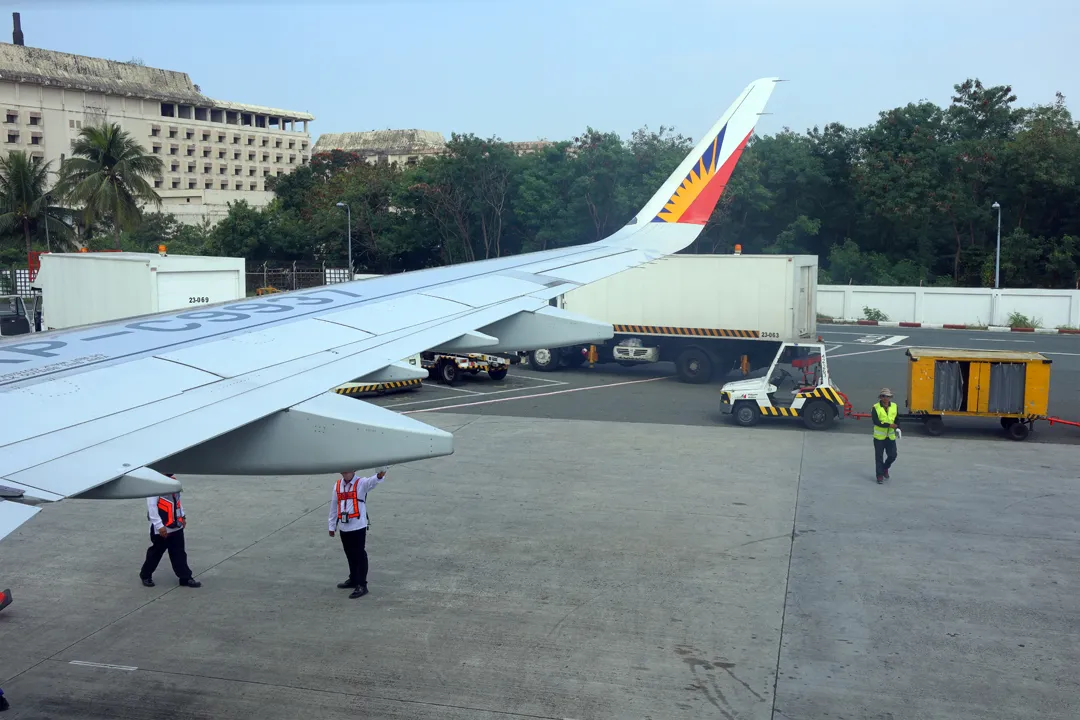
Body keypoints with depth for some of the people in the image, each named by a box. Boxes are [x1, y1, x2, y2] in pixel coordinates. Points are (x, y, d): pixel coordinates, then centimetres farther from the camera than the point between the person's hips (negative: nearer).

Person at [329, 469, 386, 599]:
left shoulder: (361, 483, -7)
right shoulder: (337, 485, 9)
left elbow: (371, 481, -30)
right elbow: (334, 506, 15)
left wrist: (379, 476, -54)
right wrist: (332, 526, 19)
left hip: (358, 526, -6)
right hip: (343, 526, 6)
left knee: (360, 555, -3)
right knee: (350, 554, 19)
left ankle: (362, 585, 0)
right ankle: (353, 579, 35)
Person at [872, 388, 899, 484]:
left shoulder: (894, 406, 3)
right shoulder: (875, 407, -10)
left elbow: (897, 419, 9)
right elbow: (876, 422, -20)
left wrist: (896, 428, -9)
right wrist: (889, 425, -26)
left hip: (891, 436, 3)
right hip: (879, 436, -3)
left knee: (892, 455, 3)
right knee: (879, 457, 3)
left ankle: (885, 468, 32)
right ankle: (880, 475, 15)